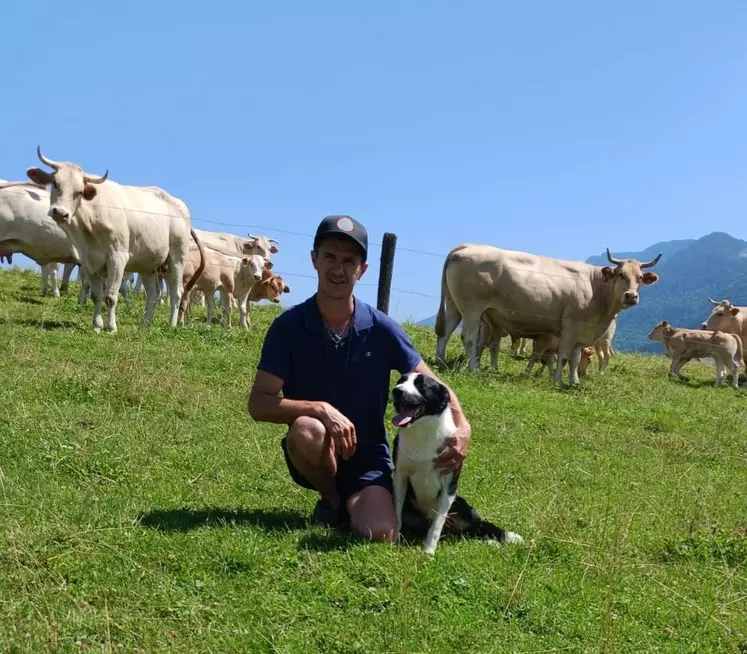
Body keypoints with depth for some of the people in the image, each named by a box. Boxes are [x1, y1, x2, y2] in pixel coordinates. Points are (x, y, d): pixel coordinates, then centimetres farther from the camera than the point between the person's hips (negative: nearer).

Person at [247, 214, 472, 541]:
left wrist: (462, 427, -23)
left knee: (379, 534, -24)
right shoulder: (289, 326, -11)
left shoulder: (381, 328, -9)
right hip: (314, 456, 0)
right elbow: (259, 404, -14)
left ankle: (352, 503, 14)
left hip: (368, 458, 1)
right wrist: (322, 409, -29)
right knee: (307, 429, -35)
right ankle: (332, 500, -2)